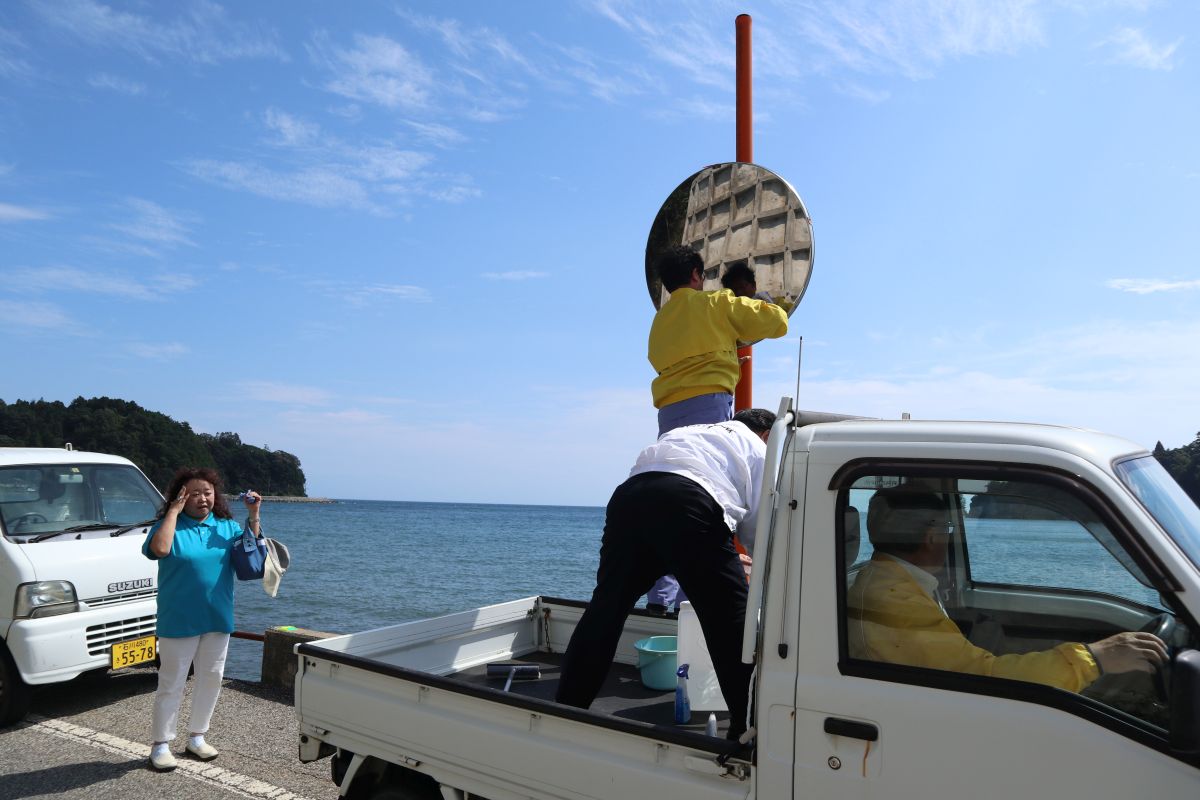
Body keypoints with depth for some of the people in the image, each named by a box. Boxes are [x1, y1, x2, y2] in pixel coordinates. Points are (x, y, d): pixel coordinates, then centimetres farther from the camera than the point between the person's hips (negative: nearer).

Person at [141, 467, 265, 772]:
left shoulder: (227, 526, 5)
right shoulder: (169, 525, -5)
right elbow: (159, 549, -25)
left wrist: (254, 516, -9)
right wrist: (174, 511, -18)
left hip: (218, 620, 4)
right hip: (178, 621, -4)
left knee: (211, 679, 13)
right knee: (171, 684, 5)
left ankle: (196, 737, 29)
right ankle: (161, 744, 18)